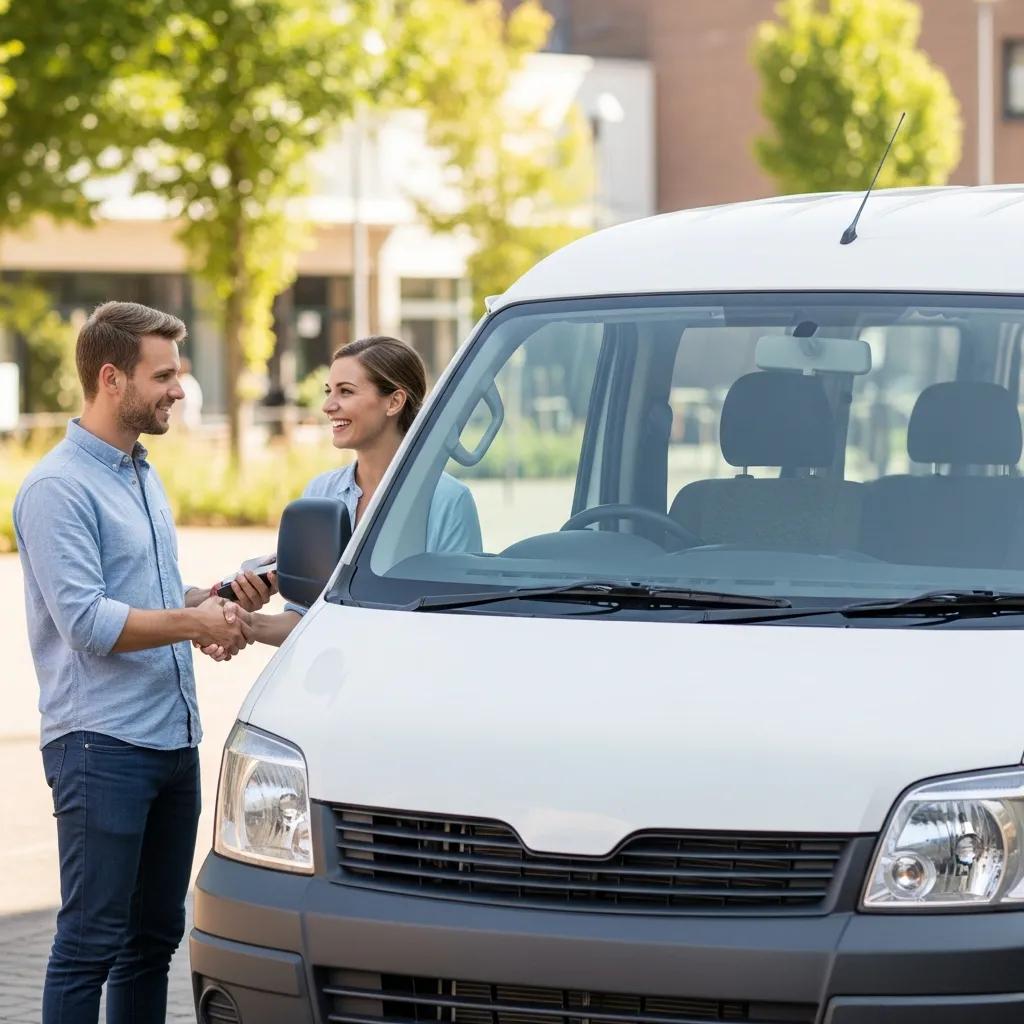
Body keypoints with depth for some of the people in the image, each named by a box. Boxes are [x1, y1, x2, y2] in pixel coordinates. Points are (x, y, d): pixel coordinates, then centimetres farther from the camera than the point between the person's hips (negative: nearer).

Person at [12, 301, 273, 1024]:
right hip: (100, 746, -9)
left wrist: (216, 599, 8)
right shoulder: (58, 488, -12)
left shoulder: (145, 477, 18)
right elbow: (86, 623, -19)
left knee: (155, 936, 12)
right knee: (91, 940, -6)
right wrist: (194, 623, -14)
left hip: (173, 740, 9)